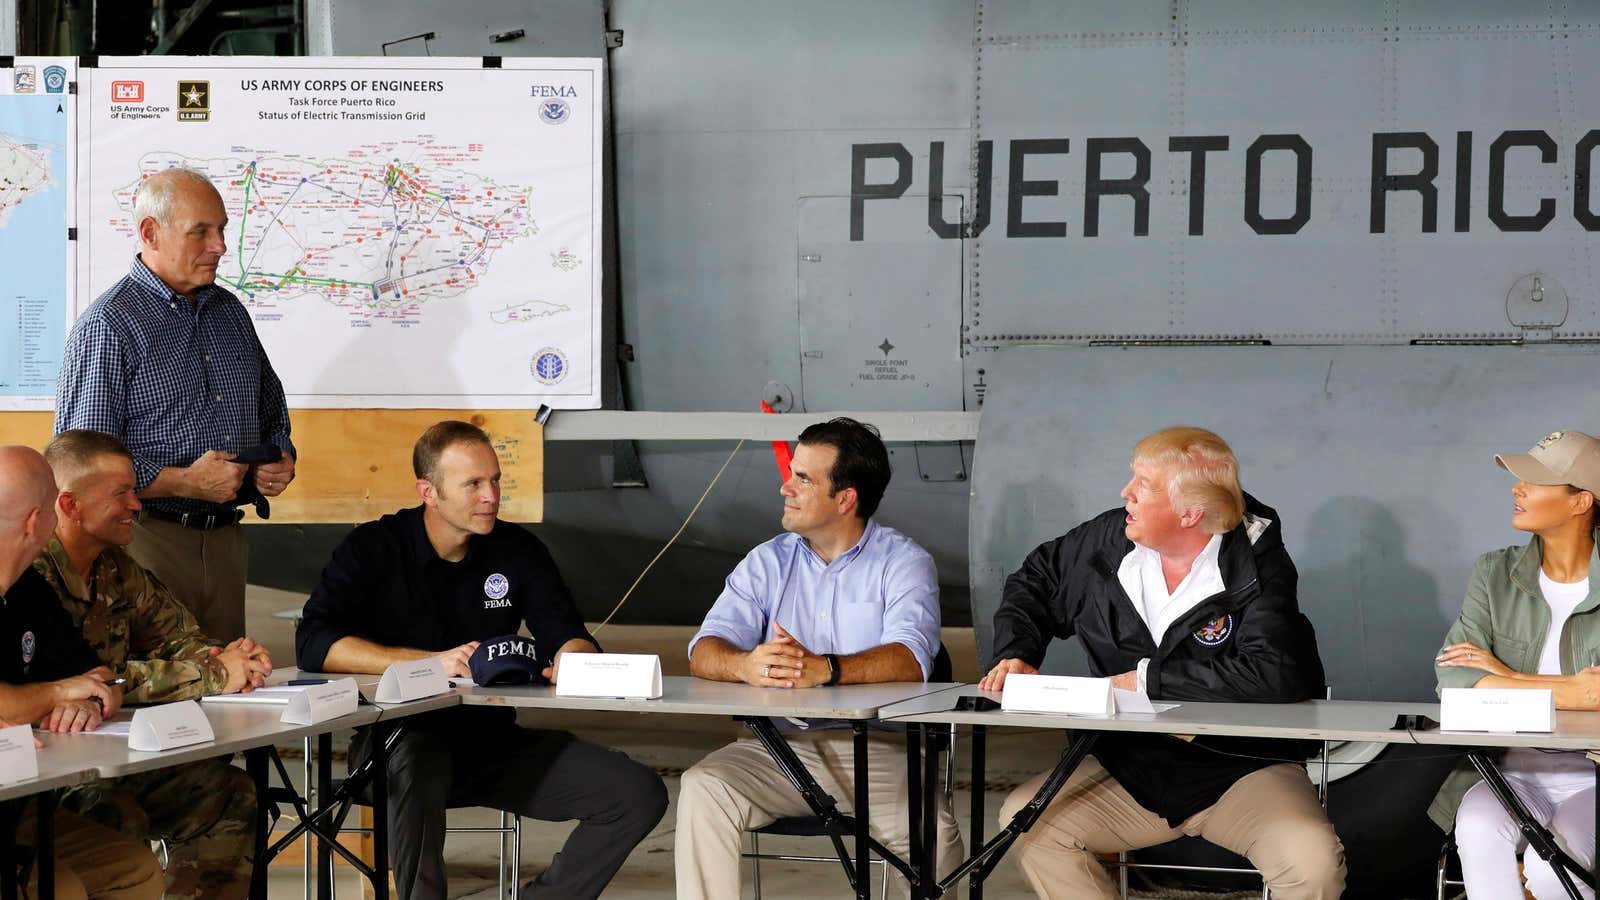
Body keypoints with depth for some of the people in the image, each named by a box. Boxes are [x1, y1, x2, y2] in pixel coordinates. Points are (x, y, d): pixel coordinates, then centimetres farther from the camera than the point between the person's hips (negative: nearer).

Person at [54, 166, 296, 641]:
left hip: (225, 538, 7)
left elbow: (272, 413, 27)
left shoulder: (230, 311, 13)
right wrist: (186, 482, -18)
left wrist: (280, 461, 4)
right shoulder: (108, 326, -10)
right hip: (148, 537, -7)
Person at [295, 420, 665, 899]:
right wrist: (431, 662, -26)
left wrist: (571, 658, -24)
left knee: (640, 794, -13)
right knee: (418, 765, -41)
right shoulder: (372, 549, -5)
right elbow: (315, 644, -16)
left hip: (495, 742, 4)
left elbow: (567, 635, 4)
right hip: (400, 739, -4)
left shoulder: (519, 550, 6)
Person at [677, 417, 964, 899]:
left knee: (932, 832, -30)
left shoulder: (904, 563, 2)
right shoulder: (767, 562, 12)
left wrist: (823, 669, -35)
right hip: (778, 746, 3)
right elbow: (705, 652, 0)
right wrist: (747, 665, -26)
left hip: (876, 748, -3)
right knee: (701, 788, -25)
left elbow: (910, 659, -16)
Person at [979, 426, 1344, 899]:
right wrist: (1016, 655, 3)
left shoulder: (1256, 563, -13)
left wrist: (1148, 679, -21)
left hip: (1242, 768, -4)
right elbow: (1034, 584, 23)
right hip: (1129, 768, 4)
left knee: (1314, 862, -33)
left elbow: (1277, 673, -29)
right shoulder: (1107, 538, 2)